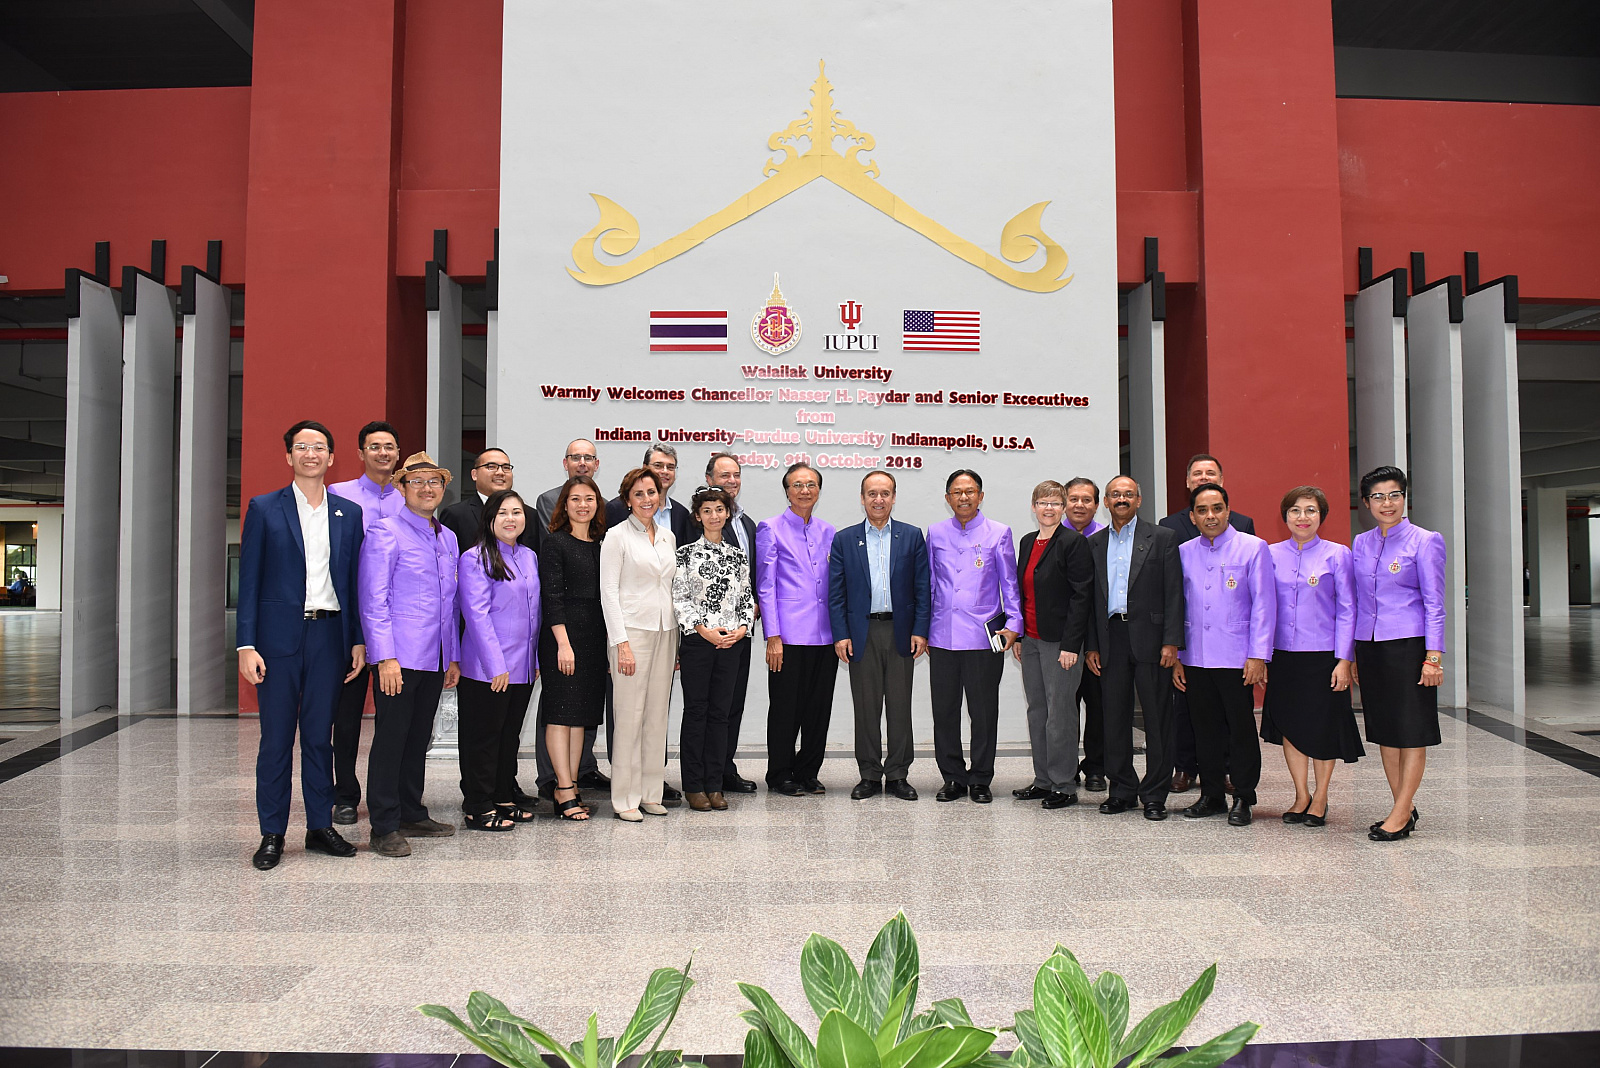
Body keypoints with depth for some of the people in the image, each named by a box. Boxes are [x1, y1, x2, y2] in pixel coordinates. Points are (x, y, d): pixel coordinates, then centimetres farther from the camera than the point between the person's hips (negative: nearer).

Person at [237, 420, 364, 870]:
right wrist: (247, 645, -7)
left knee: (319, 736, 9)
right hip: (279, 635, -2)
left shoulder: (349, 513, 9)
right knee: (276, 738, 3)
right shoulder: (264, 508, 3)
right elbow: (249, 581, 0)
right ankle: (272, 834, 13)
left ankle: (320, 827, 19)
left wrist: (358, 640, 5)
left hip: (329, 635, 2)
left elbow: (355, 581, 10)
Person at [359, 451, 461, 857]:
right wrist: (386, 657, -17)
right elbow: (373, 600, -10)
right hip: (399, 656, -7)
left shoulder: (448, 538, 16)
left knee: (419, 739, 14)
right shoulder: (386, 533, -5)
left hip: (435, 658, 7)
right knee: (390, 739, -1)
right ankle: (385, 827, 6)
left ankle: (412, 815, 24)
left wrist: (454, 656, 16)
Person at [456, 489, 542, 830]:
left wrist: (536, 659, 13)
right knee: (484, 735, 1)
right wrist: (496, 665, -17)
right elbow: (477, 614, -14)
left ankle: (504, 798, 25)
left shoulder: (529, 557, 12)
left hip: (523, 666, 7)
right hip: (487, 668, -7)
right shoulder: (475, 558, -9)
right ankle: (478, 808, 9)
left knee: (511, 734, 14)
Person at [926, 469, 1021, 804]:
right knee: (944, 712, 5)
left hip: (984, 636, -2)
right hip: (942, 636, 2)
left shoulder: (998, 533, 3)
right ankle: (953, 777, 18)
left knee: (983, 712, 3)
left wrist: (1013, 624, -5)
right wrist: (922, 629, 13)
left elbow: (1009, 583, 5)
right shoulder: (936, 533, 10)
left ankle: (980, 780, 16)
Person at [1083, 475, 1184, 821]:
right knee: (1115, 718, 7)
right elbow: (1090, 598, 13)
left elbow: (1174, 593, -2)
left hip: (1150, 639, -3)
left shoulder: (1162, 538, 3)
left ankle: (1154, 795, 11)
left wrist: (1171, 642, -10)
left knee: (1157, 718, 1)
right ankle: (1122, 790, 18)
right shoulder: (1094, 544, 13)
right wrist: (1091, 646, 7)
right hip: (1111, 640, 3)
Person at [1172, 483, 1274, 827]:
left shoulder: (1253, 548, 0)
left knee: (1241, 728, 2)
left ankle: (1243, 799, 14)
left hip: (1236, 657, -3)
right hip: (1195, 657, 4)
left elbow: (1263, 604, -3)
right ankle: (1211, 795, 22)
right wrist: (1175, 656, 9)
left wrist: (1258, 655, -10)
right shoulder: (1184, 553, 10)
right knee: (1206, 730, 10)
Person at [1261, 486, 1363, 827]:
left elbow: (1347, 611, -2)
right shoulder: (1272, 555, 5)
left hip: (1323, 655, -2)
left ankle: (1320, 798, 22)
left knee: (1323, 727, 6)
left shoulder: (1337, 554, -2)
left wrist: (1344, 660, -9)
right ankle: (1301, 796, 22)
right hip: (1283, 655, 2)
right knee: (1289, 725, 8)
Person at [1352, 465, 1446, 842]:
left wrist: (1433, 656, -12)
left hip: (1408, 644, -5)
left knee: (1411, 730, -1)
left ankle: (1401, 812, 3)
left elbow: (1434, 603, -6)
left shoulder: (1425, 541, -3)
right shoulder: (1361, 543, 11)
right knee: (1383, 729, 9)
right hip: (1369, 645, 6)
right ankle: (1405, 808, 19)